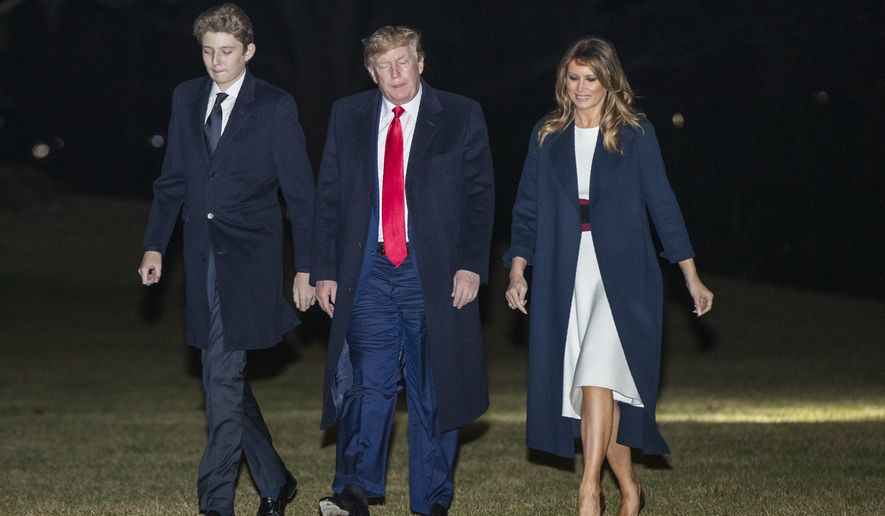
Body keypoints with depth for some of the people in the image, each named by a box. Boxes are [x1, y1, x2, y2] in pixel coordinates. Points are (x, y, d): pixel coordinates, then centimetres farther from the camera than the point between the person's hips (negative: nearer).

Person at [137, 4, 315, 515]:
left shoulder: (275, 107, -4)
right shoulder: (187, 98, 11)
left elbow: (300, 192, -4)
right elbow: (173, 180, 15)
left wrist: (305, 268, -7)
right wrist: (155, 245, 7)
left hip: (250, 257, -5)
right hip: (203, 257, 6)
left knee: (223, 376, -11)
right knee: (226, 376, 10)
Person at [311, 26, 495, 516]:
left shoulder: (461, 116, 4)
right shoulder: (347, 116, 9)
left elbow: (481, 195, 1)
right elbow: (328, 197, 10)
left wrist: (471, 267, -8)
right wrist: (325, 271, 3)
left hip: (434, 273, -1)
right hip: (368, 270, 1)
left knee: (433, 391, 4)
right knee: (367, 382, -7)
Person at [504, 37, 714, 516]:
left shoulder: (635, 133, 2)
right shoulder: (547, 135, 10)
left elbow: (662, 204, 2)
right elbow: (527, 208, 11)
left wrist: (692, 278, 0)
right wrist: (517, 272, 1)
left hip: (621, 274, -4)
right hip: (565, 276, 4)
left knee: (597, 376, -19)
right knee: (587, 387, 5)